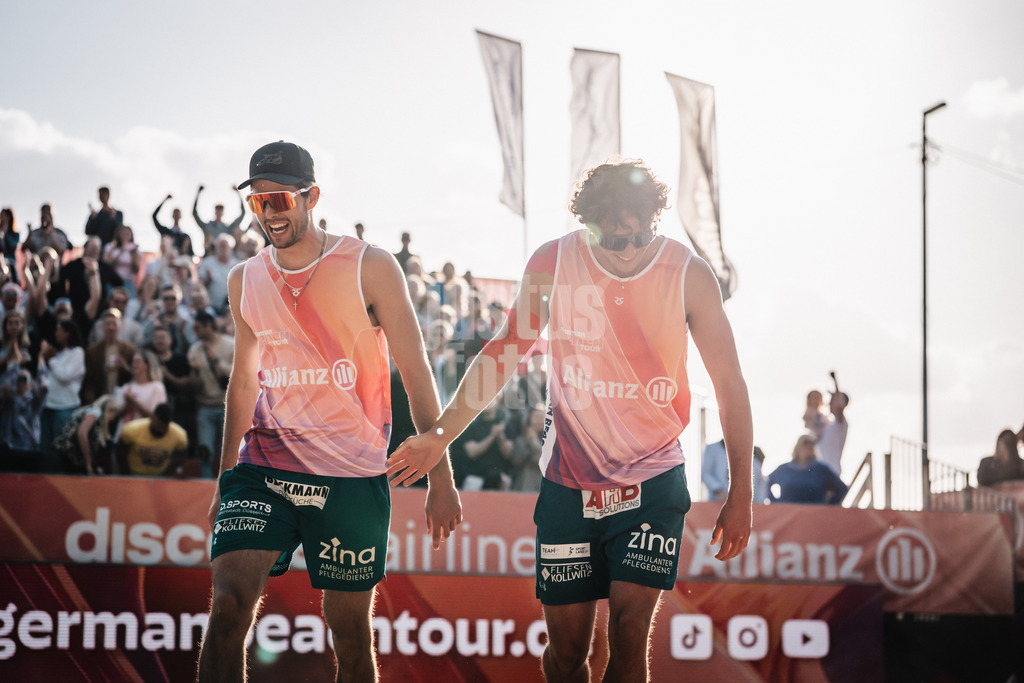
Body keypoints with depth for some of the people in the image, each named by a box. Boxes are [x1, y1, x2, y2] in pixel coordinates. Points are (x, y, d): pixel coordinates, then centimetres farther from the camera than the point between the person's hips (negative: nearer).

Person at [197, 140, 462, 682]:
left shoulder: (369, 268, -4)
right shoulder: (245, 281, 8)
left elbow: (416, 374, -3)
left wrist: (440, 479, -6)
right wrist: (225, 478, 20)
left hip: (352, 475, -2)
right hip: (263, 465, 2)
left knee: (350, 629, 3)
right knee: (229, 599, -17)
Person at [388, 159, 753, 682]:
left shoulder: (688, 275, -8)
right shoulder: (552, 263, -6)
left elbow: (729, 383, -1)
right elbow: (504, 351, 8)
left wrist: (740, 494, -1)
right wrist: (441, 433, 3)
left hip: (653, 480, -2)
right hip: (569, 481, 2)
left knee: (628, 625, -17)